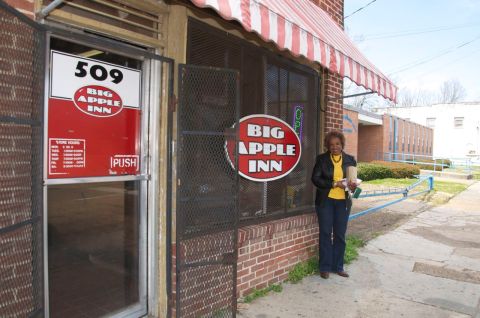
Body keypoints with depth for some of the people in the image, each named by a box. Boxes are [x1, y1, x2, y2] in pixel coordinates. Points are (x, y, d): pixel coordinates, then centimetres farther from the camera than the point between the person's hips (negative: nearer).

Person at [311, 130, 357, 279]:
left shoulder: (350, 159, 5)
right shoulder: (322, 159, -1)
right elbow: (315, 178, -7)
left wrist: (353, 185, -13)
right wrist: (334, 184, -18)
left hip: (343, 202, 2)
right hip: (325, 201, -2)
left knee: (340, 235, 10)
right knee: (325, 234, 5)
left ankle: (338, 266, 24)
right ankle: (325, 267, 16)